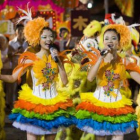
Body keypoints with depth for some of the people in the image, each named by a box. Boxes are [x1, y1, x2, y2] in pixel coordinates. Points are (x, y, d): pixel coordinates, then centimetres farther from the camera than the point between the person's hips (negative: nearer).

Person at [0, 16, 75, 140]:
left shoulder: (57, 57, 3)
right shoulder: (31, 59, -6)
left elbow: (65, 81, -4)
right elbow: (13, 78, -10)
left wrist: (58, 61, -10)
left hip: (54, 104, 3)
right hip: (35, 103, -3)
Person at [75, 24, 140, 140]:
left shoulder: (124, 62, -2)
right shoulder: (98, 58, -2)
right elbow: (90, 78, -20)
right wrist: (101, 58, -21)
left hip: (117, 104, 0)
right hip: (99, 101, 0)